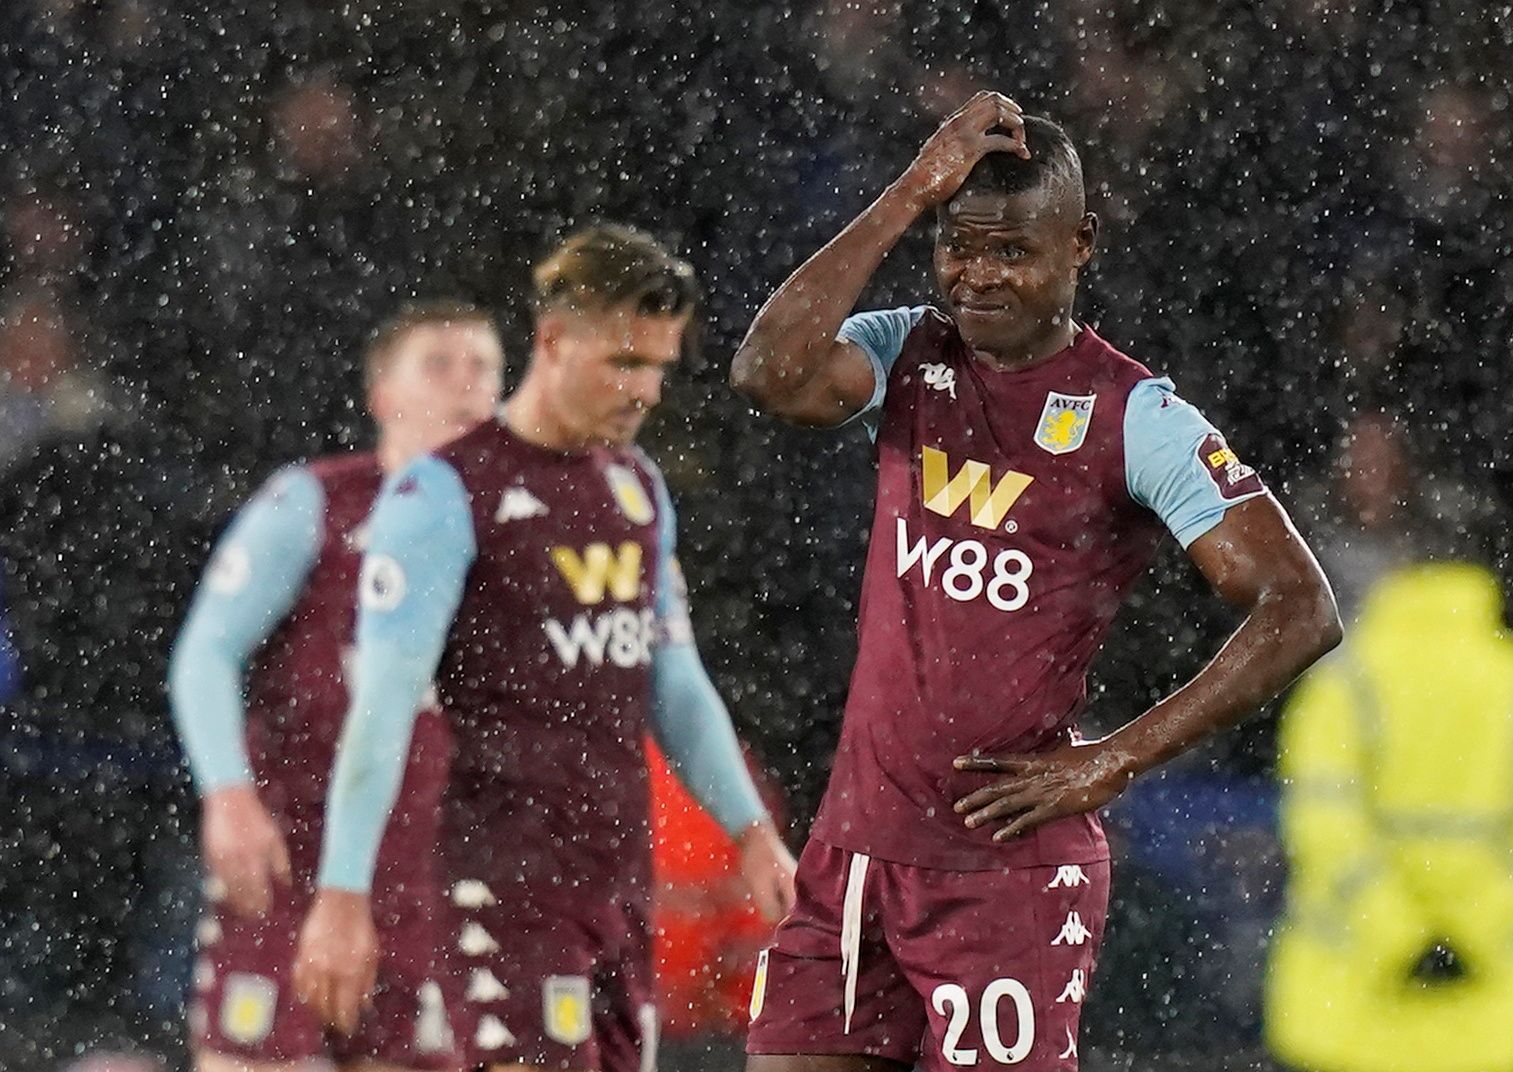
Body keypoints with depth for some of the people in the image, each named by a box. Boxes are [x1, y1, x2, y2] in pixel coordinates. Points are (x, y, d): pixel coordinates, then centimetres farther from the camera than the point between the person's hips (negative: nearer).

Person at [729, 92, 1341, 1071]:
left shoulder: (1136, 418, -6)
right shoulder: (908, 358, 7)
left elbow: (1302, 612, -10)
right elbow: (771, 374, -16)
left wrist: (1112, 763, -11)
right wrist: (912, 196, -15)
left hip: (1014, 869, -5)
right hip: (856, 848, 5)